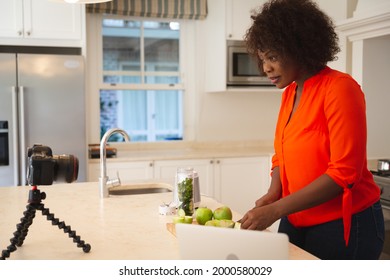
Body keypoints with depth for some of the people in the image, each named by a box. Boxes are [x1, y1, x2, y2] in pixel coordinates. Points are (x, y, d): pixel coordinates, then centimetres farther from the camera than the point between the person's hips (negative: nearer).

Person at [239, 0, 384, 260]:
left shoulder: (339, 88, -17)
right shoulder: (289, 93, 4)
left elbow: (344, 172, -22)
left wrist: (276, 210, -24)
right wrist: (274, 193, -7)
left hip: (344, 226, -6)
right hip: (296, 222, 7)